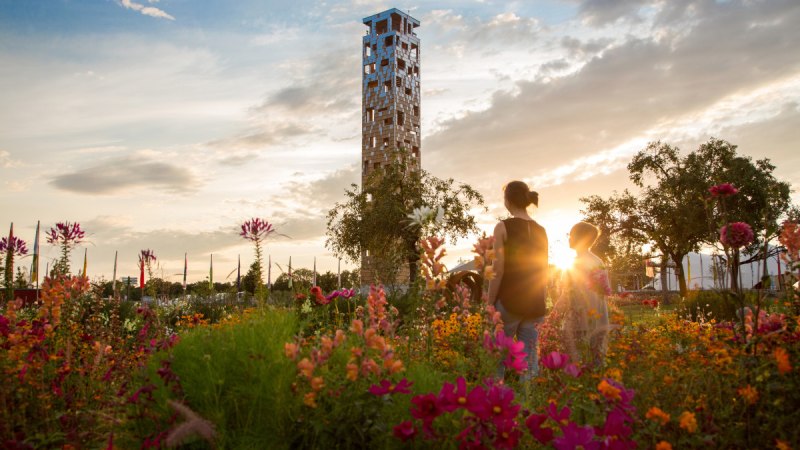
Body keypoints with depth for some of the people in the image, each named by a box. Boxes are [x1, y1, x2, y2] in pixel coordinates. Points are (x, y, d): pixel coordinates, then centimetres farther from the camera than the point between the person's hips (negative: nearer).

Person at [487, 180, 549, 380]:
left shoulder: (503, 227, -6)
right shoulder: (541, 231, 10)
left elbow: (498, 271, -10)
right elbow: (544, 273, 12)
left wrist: (489, 305, -4)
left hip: (509, 301, -5)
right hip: (535, 304, 5)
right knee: (530, 358, 7)